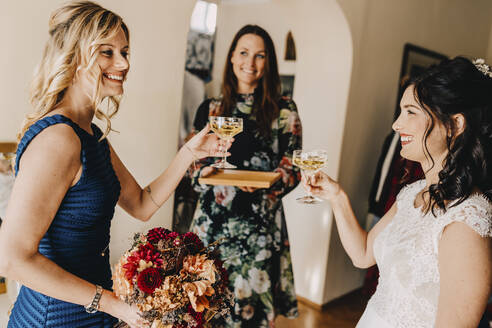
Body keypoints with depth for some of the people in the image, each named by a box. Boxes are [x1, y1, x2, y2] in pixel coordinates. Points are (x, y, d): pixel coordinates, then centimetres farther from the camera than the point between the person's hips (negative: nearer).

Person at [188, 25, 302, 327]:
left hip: (259, 224, -2)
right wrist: (204, 173, -8)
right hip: (213, 219, 3)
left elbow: (293, 170, 1)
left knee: (252, 303, 3)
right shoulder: (210, 109, 10)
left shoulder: (284, 111, 2)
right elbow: (193, 163, 14)